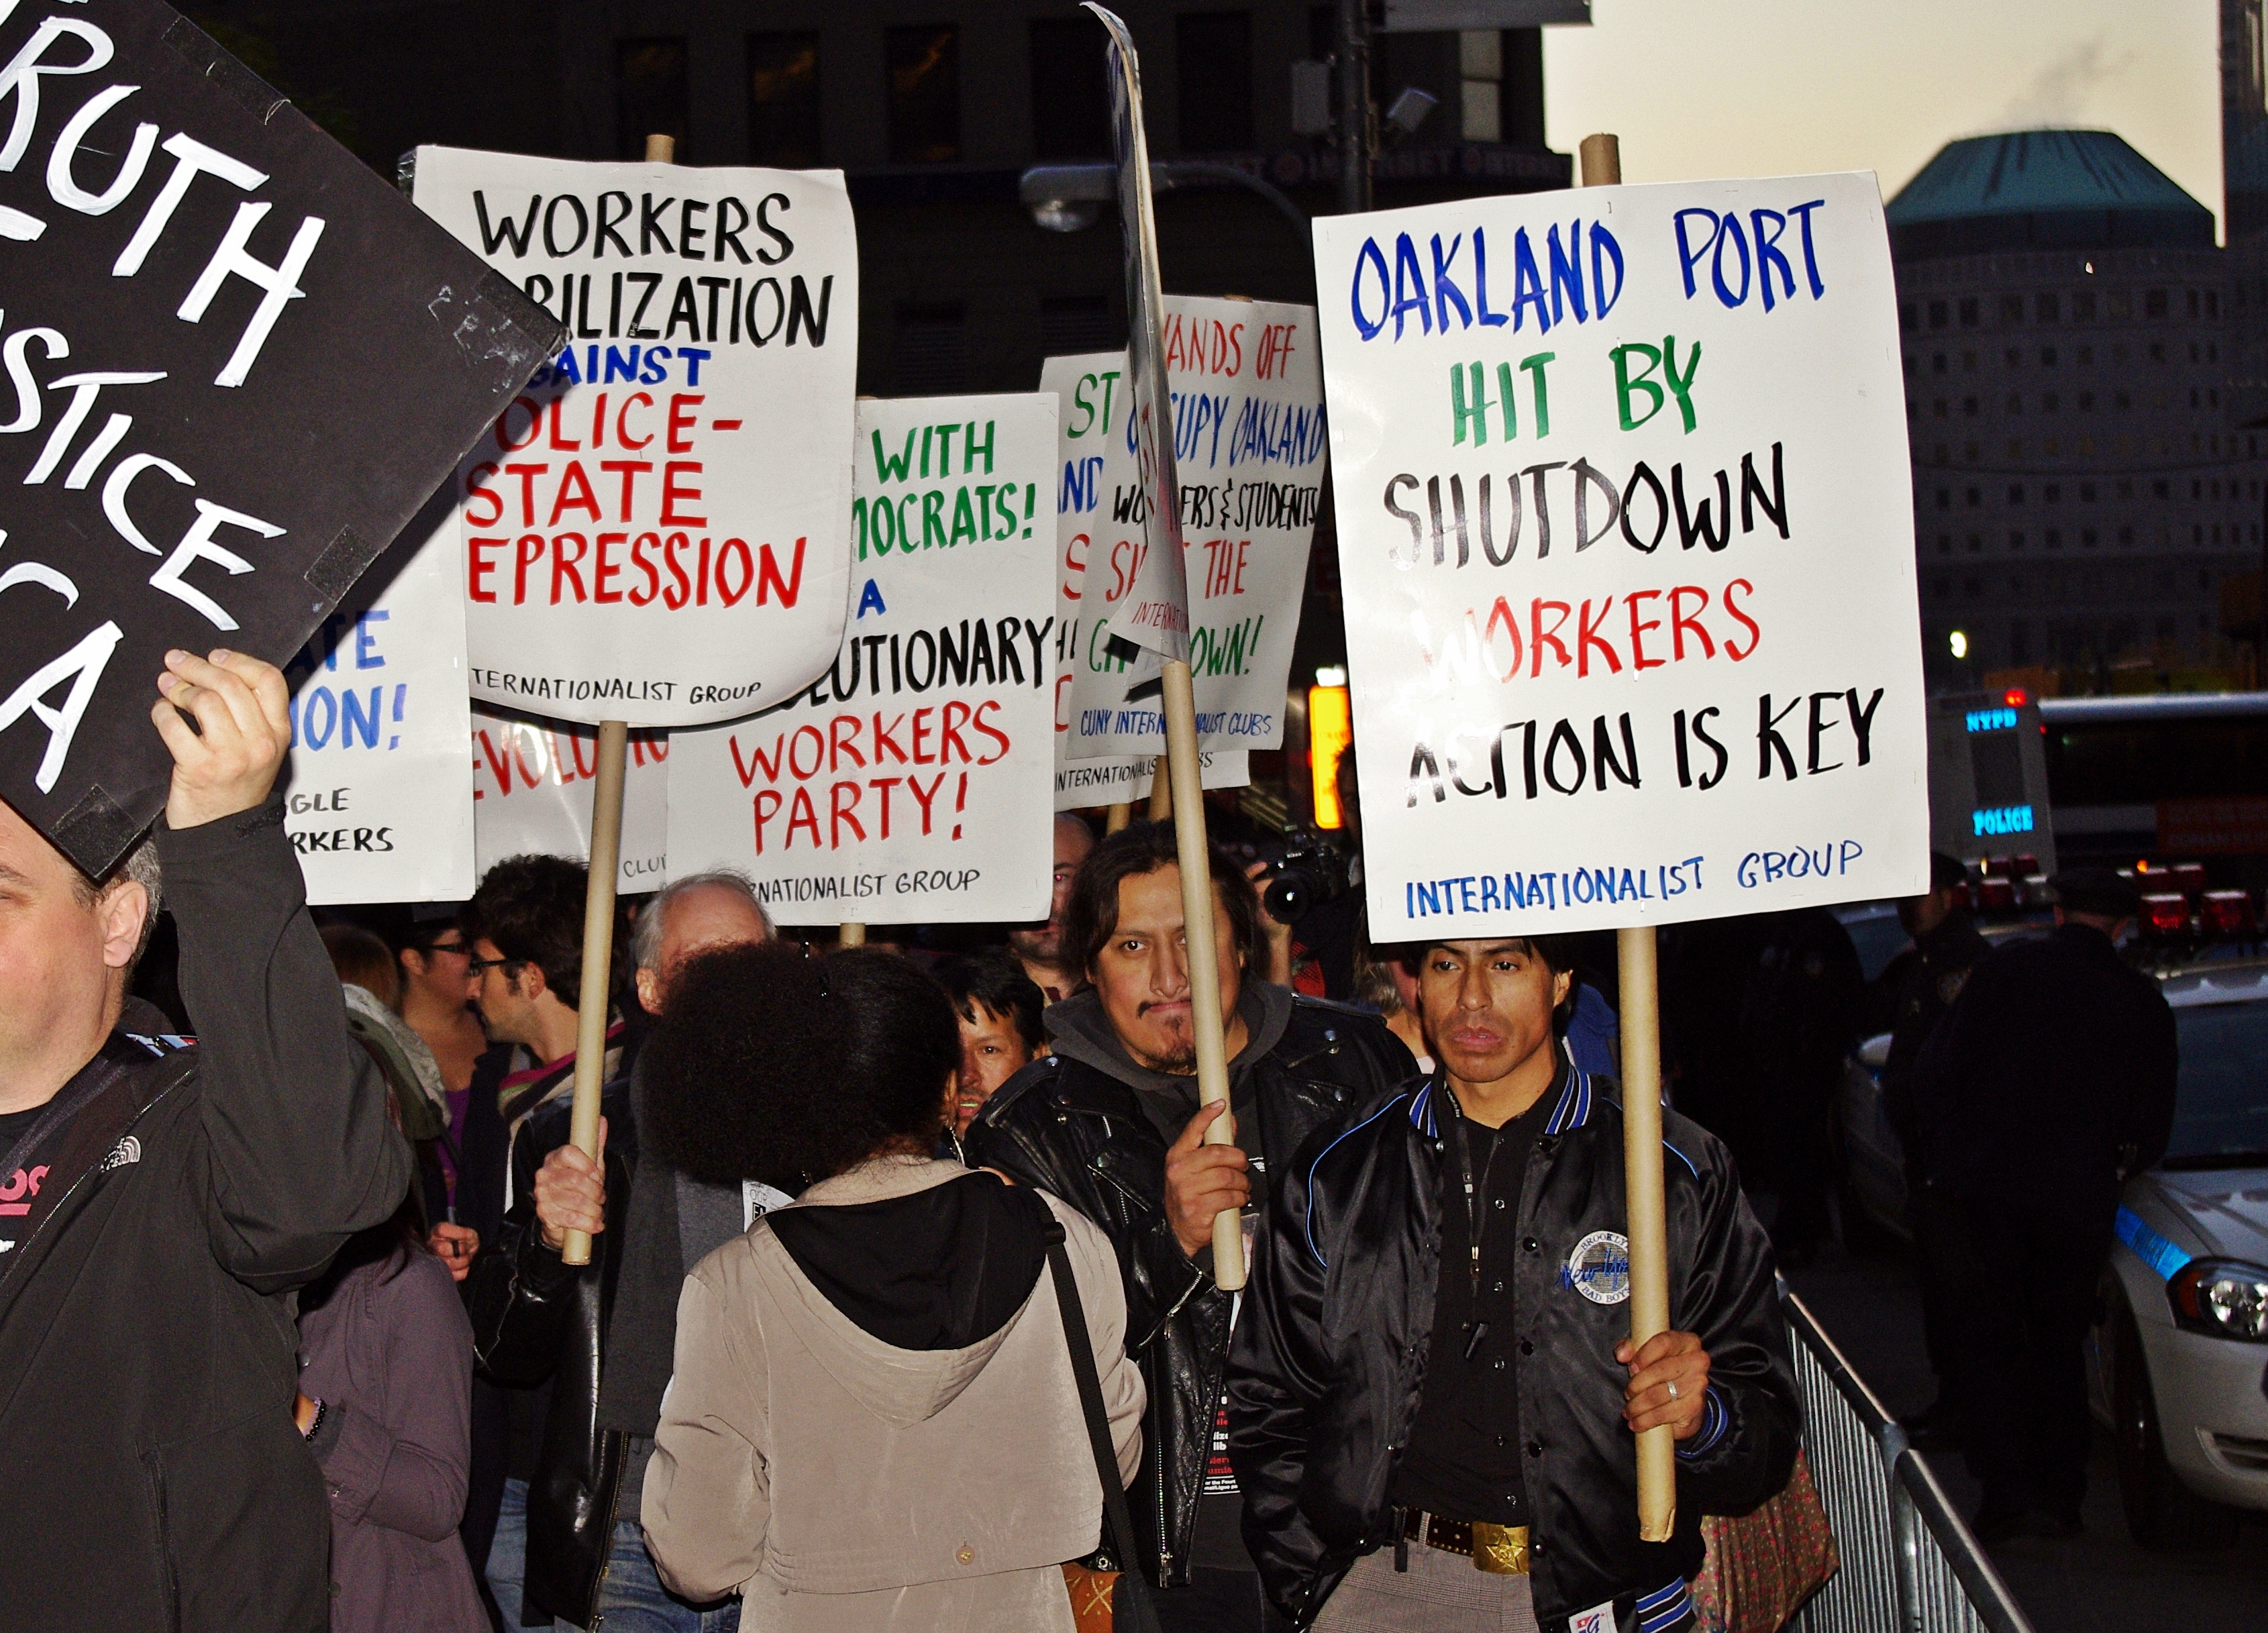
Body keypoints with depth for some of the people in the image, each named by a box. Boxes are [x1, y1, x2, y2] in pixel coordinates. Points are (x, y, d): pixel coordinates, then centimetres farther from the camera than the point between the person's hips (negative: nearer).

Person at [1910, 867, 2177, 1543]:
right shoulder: (2143, 1001, 4)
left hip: (1978, 1187, -2)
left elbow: (1935, 1073, -2)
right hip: (2078, 1201, 2)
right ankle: (2059, 1496, 15)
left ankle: (2006, 1492, -7)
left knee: (1985, 1340, 4)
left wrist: (1943, 1158, 12)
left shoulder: (2005, 967, -2)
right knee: (2059, 1345, 15)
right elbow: (2151, 1130, 8)